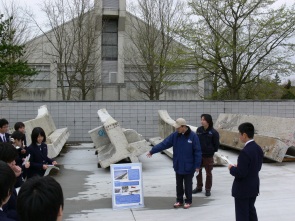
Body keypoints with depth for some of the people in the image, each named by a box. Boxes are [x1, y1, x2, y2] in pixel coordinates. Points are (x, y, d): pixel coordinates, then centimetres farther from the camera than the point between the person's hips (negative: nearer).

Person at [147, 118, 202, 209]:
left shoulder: (193, 136, -14)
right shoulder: (175, 135, -3)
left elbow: (197, 152, -12)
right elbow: (164, 144, -4)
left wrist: (197, 165, -12)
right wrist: (152, 151, -9)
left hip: (188, 167, -4)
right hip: (178, 166, 4)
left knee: (188, 185, 8)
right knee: (179, 185, 14)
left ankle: (188, 201, 23)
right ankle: (179, 200, 28)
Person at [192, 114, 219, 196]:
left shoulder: (213, 132, -13)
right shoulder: (199, 130, -2)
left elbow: (216, 145, -5)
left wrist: (212, 151, -3)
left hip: (208, 156, -4)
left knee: (208, 173, 8)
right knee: (198, 172, 15)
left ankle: (208, 189, 20)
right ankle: (199, 187, 31)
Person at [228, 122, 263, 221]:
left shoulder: (245, 152, -26)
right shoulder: (258, 149, 2)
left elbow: (241, 173, -26)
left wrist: (232, 168, -7)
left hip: (243, 189, -9)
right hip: (253, 187, 9)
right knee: (251, 211, 22)